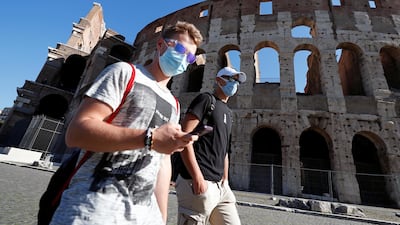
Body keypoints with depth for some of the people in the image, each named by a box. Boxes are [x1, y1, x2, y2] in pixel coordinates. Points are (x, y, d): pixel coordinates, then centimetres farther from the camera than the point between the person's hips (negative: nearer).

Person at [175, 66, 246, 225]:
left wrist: (225, 181, 16)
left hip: (220, 185, 8)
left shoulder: (228, 113, 20)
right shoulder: (206, 99, -4)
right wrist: (197, 177, -20)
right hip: (199, 183, -8)